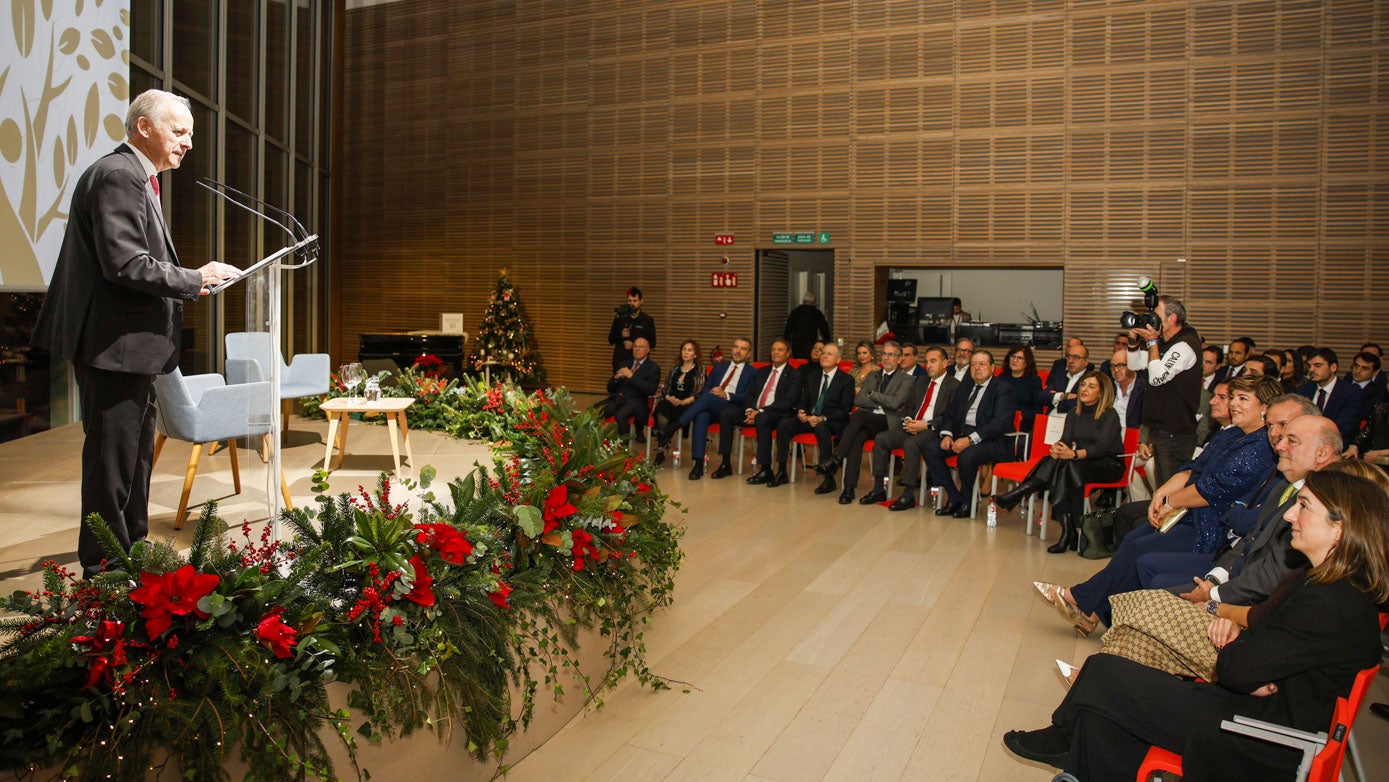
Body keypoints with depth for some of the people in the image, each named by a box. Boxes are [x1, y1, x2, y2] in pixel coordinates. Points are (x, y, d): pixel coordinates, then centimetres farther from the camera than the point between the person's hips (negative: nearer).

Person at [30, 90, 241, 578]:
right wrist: (194, 280, -17)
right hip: (114, 342, -11)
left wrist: (187, 282, 7)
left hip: (133, 344, 11)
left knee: (136, 453, 19)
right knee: (111, 456, -2)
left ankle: (132, 552, 32)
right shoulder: (117, 176, -16)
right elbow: (125, 263, -25)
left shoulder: (139, 178, 17)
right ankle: (103, 570, 9)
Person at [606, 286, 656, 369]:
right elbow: (611, 340, 12)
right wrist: (620, 335, -8)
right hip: (620, 360, 2)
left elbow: (652, 344, 2)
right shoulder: (619, 319, 11)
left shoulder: (648, 320, 5)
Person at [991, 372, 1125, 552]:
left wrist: (1074, 454, -36)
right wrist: (1057, 450, -27)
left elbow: (1102, 447, -21)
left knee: (1067, 465, -35)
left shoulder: (1110, 415, -8)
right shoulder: (1074, 413, 10)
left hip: (1110, 465, -5)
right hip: (1081, 462, 5)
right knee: (1056, 460, -29)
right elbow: (1065, 441, -2)